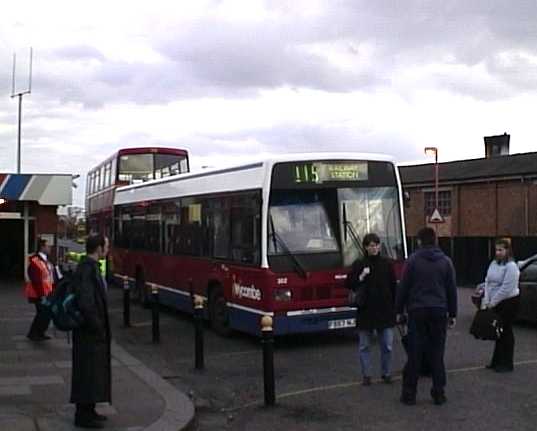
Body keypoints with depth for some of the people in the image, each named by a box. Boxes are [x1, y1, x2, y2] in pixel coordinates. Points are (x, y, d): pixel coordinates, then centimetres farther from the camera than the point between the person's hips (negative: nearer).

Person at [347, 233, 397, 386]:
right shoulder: (359, 264, 0)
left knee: (387, 345, 4)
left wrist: (395, 308, 3)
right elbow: (349, 284, 1)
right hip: (365, 310, 0)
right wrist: (360, 277, -17)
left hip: (385, 311, 0)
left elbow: (394, 287, 5)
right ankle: (366, 375, 17)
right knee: (364, 346, 6)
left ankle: (387, 373, 19)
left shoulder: (386, 264, 3)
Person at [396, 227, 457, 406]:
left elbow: (403, 287, -3)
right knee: (437, 353, 7)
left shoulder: (412, 260, -4)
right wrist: (452, 314, 15)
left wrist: (399, 311, 7)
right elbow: (452, 290, 7)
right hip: (439, 311, 2)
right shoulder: (446, 261, 4)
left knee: (414, 353, 2)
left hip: (417, 312, -2)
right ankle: (438, 393, 10)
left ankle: (409, 393, 7)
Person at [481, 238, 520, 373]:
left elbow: (506, 288, -22)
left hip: (509, 302, -8)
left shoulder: (511, 266, -16)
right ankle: (497, 361, 24)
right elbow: (488, 282, 8)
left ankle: (506, 364, 10)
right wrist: (486, 300, -1)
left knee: (506, 332, 0)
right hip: (495, 303, 8)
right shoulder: (493, 264, 9)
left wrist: (493, 302, -18)